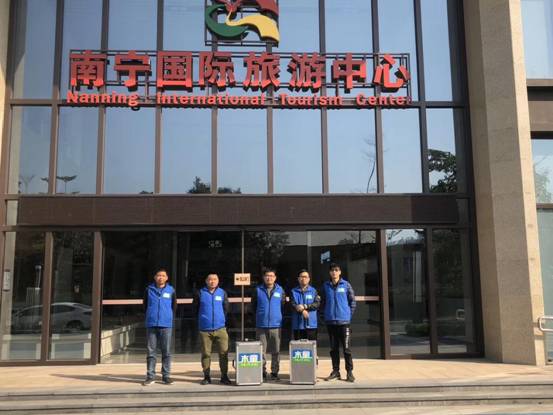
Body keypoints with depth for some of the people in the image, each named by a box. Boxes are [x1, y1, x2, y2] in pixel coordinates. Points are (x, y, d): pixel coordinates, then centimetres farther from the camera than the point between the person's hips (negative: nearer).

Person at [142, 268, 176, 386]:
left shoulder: (171, 291, 4)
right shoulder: (149, 290, 5)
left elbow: (174, 307, 11)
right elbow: (145, 306, 13)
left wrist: (169, 318, 9)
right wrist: (150, 316, 11)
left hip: (166, 325, 0)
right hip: (151, 325, 1)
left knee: (166, 352, 3)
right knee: (151, 352, 5)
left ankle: (166, 376, 10)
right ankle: (150, 376, 12)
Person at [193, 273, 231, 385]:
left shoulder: (222, 293, 6)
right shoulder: (200, 293, 1)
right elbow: (195, 308, 9)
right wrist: (203, 318, 11)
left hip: (220, 328, 1)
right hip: (205, 329, -1)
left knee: (224, 352, -2)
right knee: (206, 354, 6)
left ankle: (224, 376, 9)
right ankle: (206, 377, 16)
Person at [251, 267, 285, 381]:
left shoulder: (280, 290, 5)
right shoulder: (258, 290, 3)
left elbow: (283, 305, 12)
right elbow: (253, 306, 11)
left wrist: (277, 316, 7)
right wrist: (261, 314, 9)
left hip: (276, 325, 1)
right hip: (261, 325, 0)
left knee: (276, 351, 4)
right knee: (261, 351, 3)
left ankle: (274, 372, 13)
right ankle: (262, 372, 12)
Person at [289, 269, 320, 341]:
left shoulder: (313, 291, 9)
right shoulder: (293, 291, 8)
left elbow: (317, 304, -3)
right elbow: (292, 305, -4)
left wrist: (305, 306, -16)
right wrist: (302, 311, -21)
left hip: (311, 324, 0)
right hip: (298, 325, 0)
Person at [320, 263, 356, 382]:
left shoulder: (346, 285, -1)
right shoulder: (325, 286, 4)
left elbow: (352, 301, 2)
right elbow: (323, 302, 12)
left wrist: (349, 314, 0)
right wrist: (327, 312, 6)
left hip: (344, 321, -2)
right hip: (330, 321, 3)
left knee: (347, 348, -2)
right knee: (333, 348, 10)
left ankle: (349, 371, 5)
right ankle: (335, 371, 19)